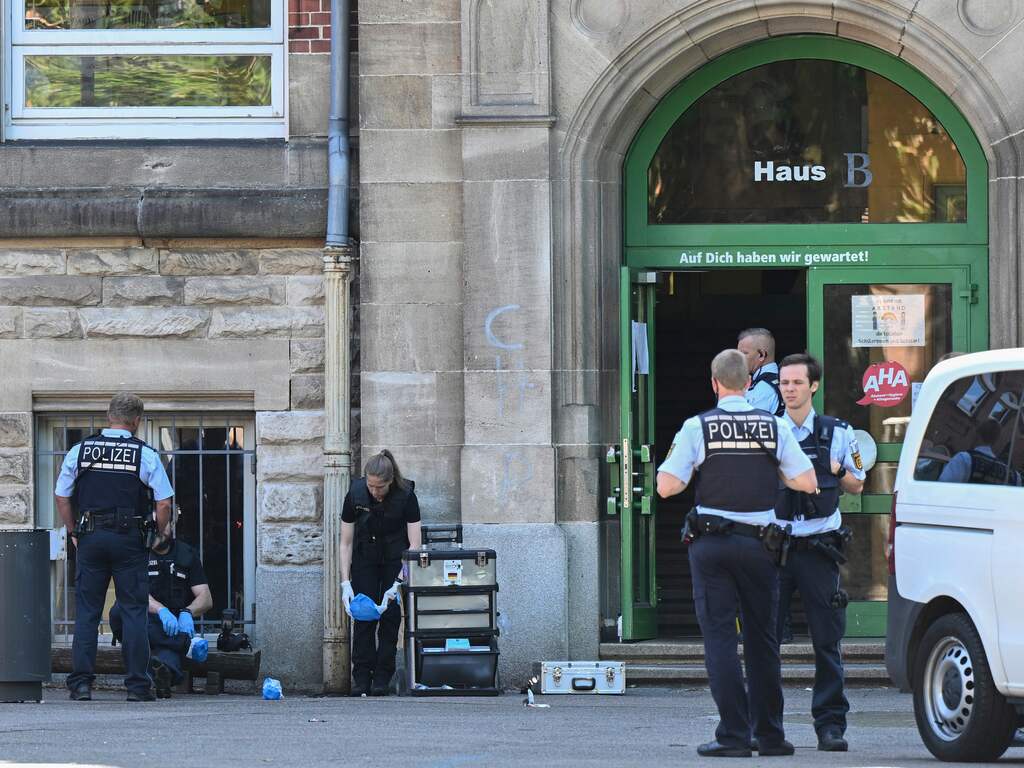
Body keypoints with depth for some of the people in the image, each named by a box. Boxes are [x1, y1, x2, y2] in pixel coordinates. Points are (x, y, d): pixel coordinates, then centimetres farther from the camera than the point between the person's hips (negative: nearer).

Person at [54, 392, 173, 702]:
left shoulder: (80, 451, 4)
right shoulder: (146, 455, -3)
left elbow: (61, 497, 7)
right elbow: (164, 504, -5)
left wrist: (74, 533, 16)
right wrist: (158, 536, 10)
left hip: (90, 537, 2)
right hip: (129, 538, -2)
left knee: (86, 612, 6)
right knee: (134, 612, 2)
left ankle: (81, 682, 1)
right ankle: (137, 684, 0)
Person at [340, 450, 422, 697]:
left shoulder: (405, 495, -27)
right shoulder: (355, 494, -23)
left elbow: (415, 544, -25)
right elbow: (346, 542, -14)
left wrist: (398, 584, -34)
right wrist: (345, 583, -21)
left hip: (396, 558, -1)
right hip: (366, 556, 1)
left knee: (390, 614, -9)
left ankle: (382, 677, -4)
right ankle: (361, 678, -7)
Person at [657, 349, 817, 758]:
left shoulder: (697, 427, -4)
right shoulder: (774, 426, 1)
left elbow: (667, 487, -8)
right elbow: (807, 482, 0)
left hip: (712, 542, -2)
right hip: (759, 542, 2)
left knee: (719, 636, 0)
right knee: (762, 638, 11)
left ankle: (734, 734, -7)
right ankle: (770, 735, 13)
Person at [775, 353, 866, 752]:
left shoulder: (837, 433, 7)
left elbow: (856, 485, 17)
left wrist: (835, 470, -2)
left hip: (819, 547, 0)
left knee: (827, 641, -1)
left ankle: (830, 725, 3)